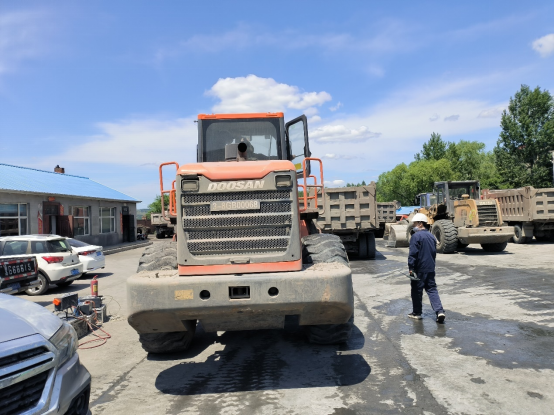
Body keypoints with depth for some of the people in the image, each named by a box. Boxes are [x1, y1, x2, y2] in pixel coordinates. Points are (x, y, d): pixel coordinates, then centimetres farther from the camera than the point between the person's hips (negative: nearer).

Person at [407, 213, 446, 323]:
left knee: (417, 291, 6)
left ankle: (417, 313, 16)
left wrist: (411, 268, -14)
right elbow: (434, 252, 19)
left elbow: (413, 254, -17)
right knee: (432, 290, 9)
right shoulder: (431, 236, 12)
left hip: (419, 269, -7)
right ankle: (440, 311, -4)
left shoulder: (416, 236, -13)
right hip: (430, 269, 7)